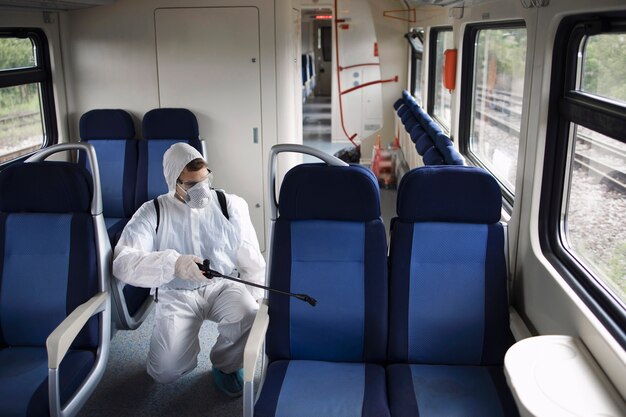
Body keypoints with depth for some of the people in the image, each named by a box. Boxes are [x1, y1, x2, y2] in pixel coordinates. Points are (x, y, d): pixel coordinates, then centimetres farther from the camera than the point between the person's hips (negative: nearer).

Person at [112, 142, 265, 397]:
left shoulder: (230, 205, 2)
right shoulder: (152, 212, -3)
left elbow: (251, 261, 6)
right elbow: (122, 262, -17)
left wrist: (256, 301, -4)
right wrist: (172, 263, -33)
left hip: (224, 286, 1)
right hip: (176, 293, -1)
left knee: (249, 318, -32)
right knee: (165, 371, -18)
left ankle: (226, 363, 4)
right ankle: (185, 345, 21)